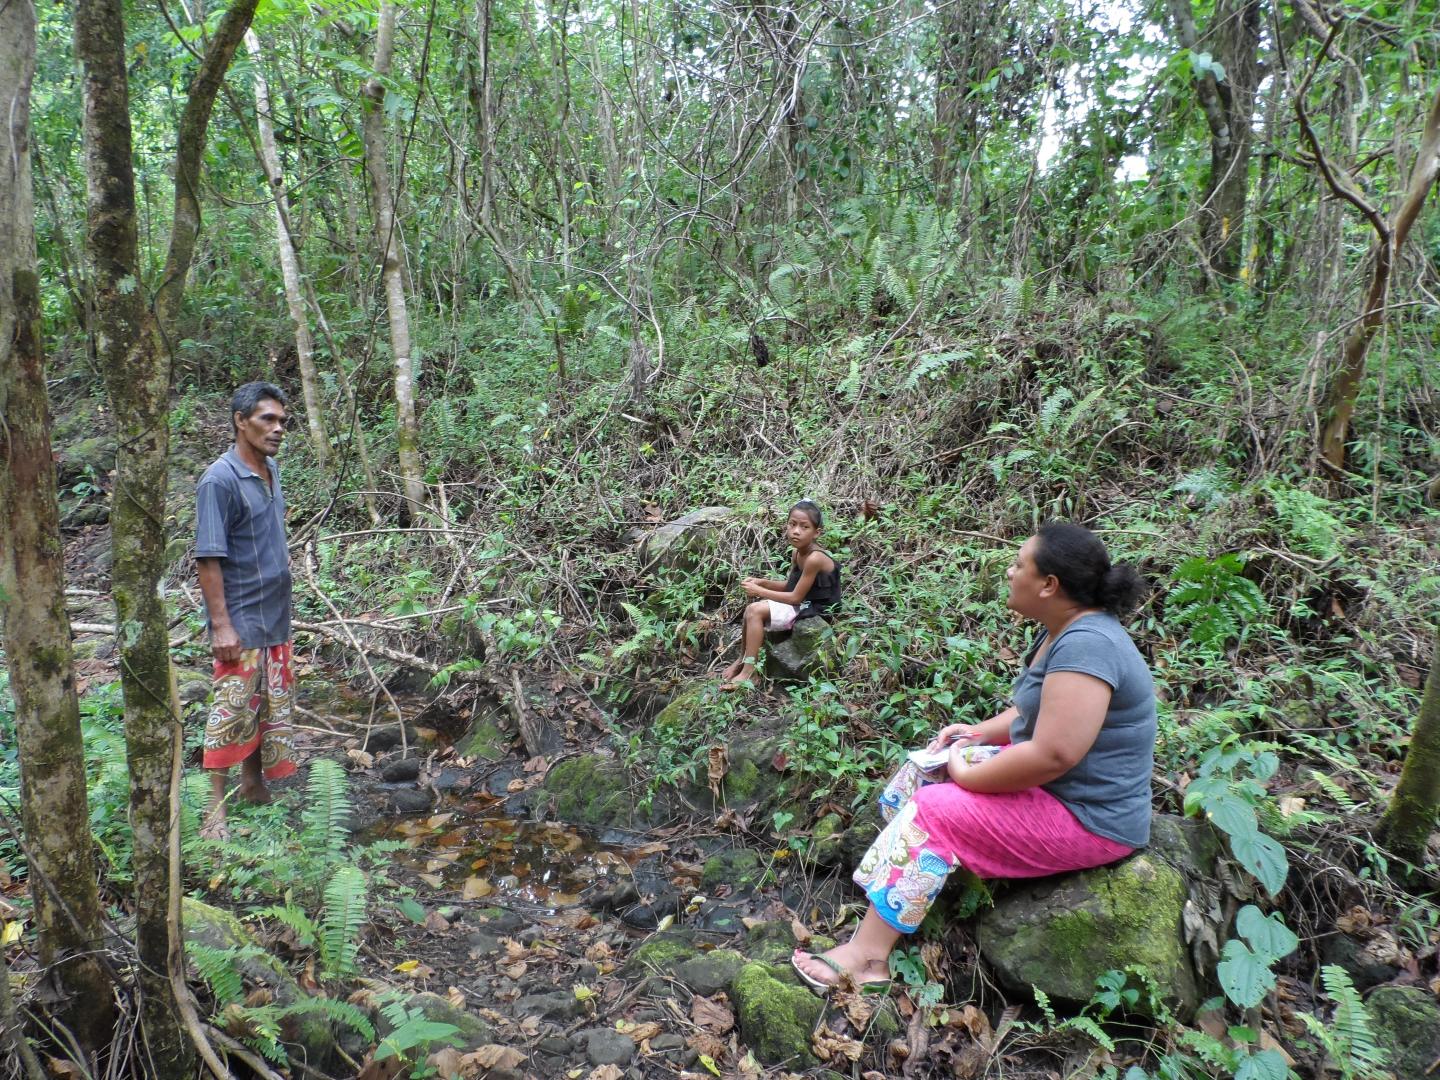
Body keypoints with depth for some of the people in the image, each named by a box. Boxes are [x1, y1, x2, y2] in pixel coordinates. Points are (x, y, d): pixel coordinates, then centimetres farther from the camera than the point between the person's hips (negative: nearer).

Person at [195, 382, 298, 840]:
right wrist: (221, 625, -20)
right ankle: (216, 809, 10)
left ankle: (254, 785, 32)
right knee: (233, 710, -1)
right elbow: (208, 558, -18)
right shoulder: (220, 480, -17)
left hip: (275, 615, 8)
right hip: (240, 621, -8)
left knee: (269, 704, 16)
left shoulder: (270, 470, 8)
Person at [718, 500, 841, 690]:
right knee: (751, 609, 6)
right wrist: (761, 583, 1)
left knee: (755, 611, -17)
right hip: (800, 603, 9)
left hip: (813, 609, -9)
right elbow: (790, 585, 14)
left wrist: (760, 591, -16)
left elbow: (796, 597, -22)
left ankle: (748, 671, -13)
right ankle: (742, 660, 17)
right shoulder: (797, 554, 2)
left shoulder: (814, 559, -26)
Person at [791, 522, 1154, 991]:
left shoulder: (1086, 645, -27)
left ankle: (865, 954, -7)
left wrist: (967, 775, -18)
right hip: (1051, 781, 11)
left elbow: (1052, 755, -32)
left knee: (931, 813, -17)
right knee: (923, 769, 7)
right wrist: (980, 732, 3)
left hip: (1086, 817, -11)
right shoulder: (1063, 632, 6)